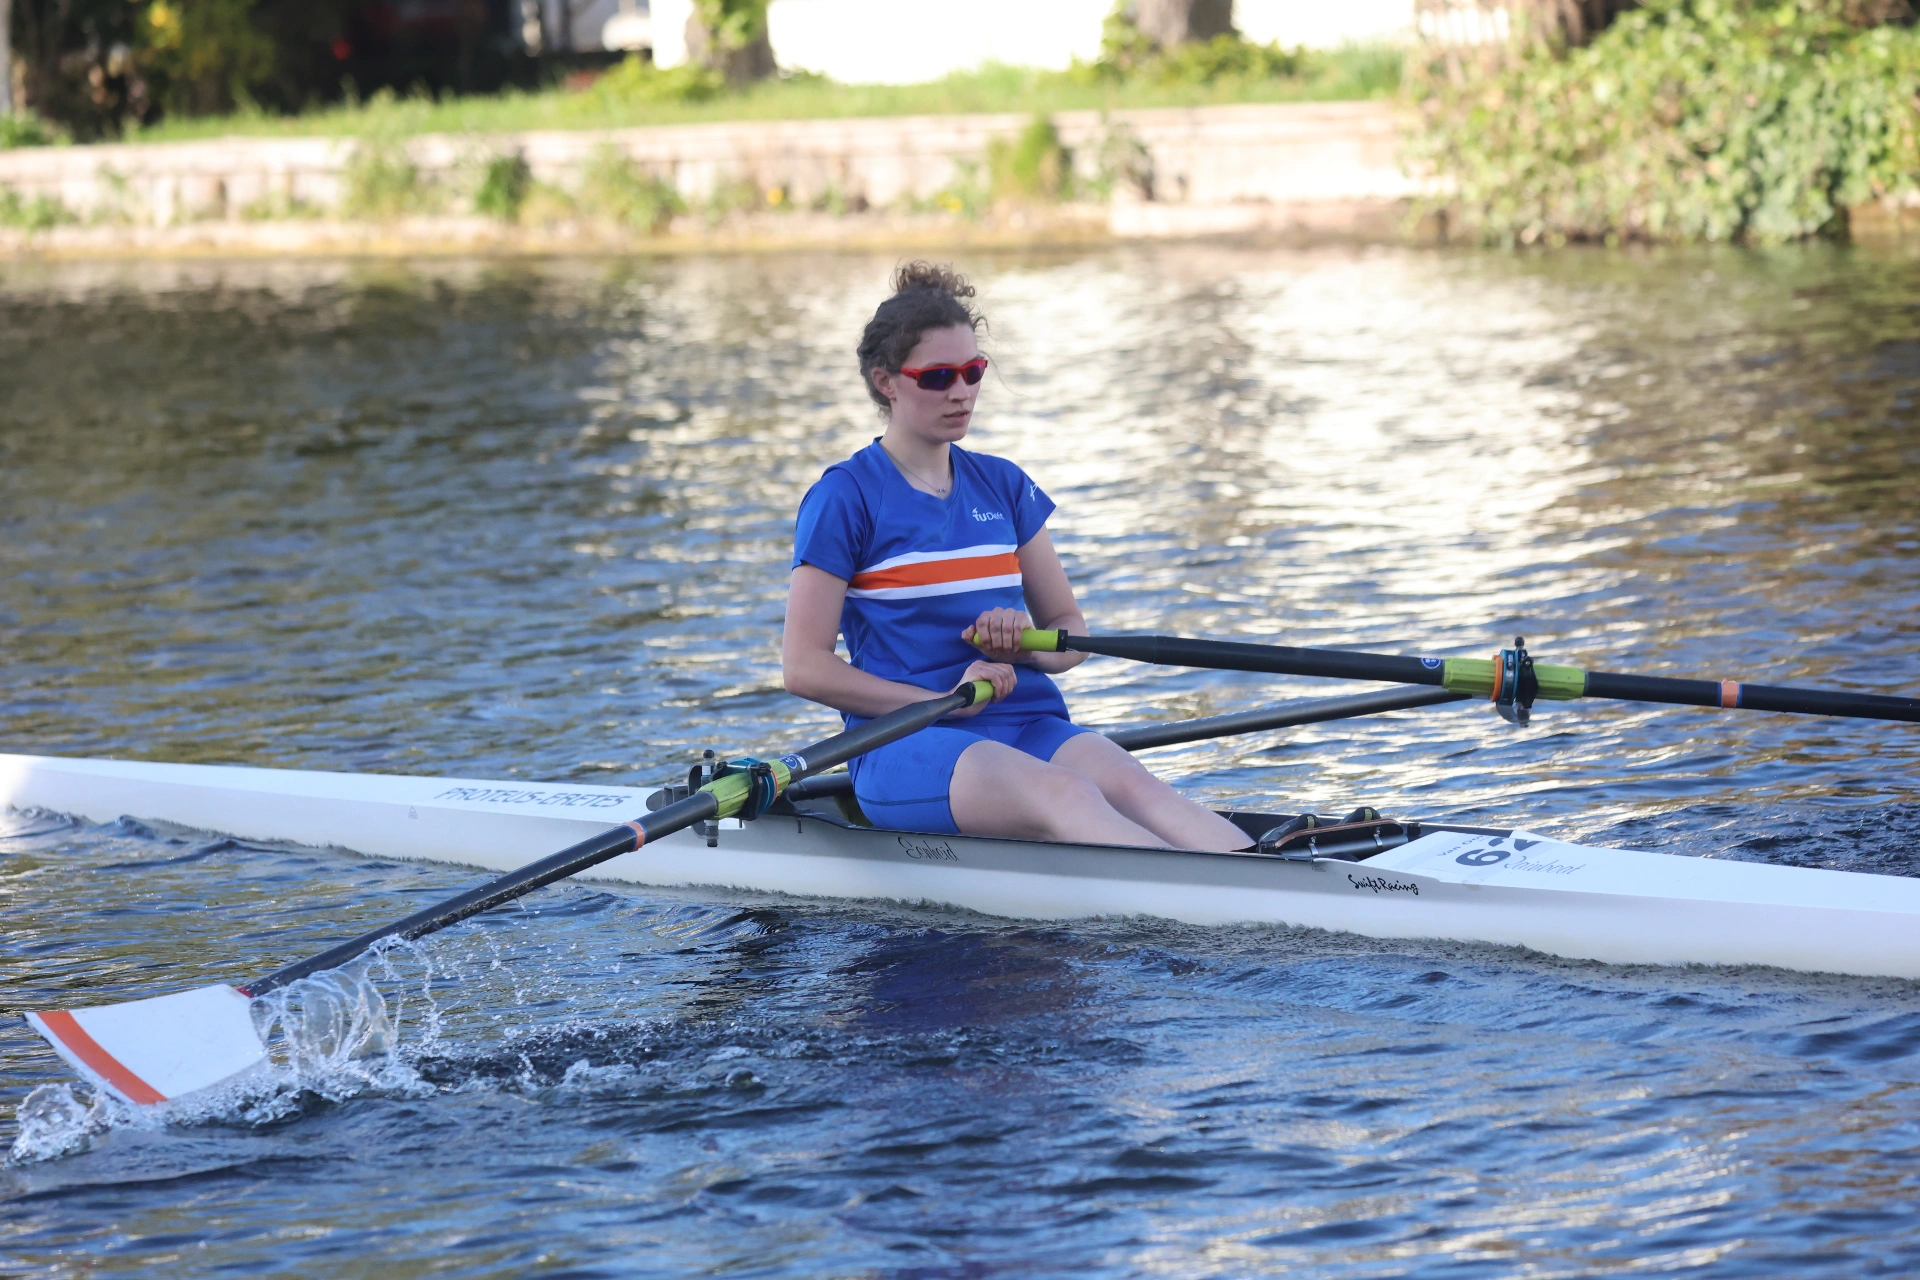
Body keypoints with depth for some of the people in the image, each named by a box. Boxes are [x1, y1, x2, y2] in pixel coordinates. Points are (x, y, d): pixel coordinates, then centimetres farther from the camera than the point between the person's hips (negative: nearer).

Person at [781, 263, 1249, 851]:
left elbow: (1069, 632, 21)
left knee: (1129, 784, -29)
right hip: (906, 746, -5)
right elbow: (804, 666, -6)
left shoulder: (1003, 486, 18)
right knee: (1064, 794, -36)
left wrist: (1025, 644, -4)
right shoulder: (845, 497, 1)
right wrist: (944, 701, -14)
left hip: (1029, 729, 5)